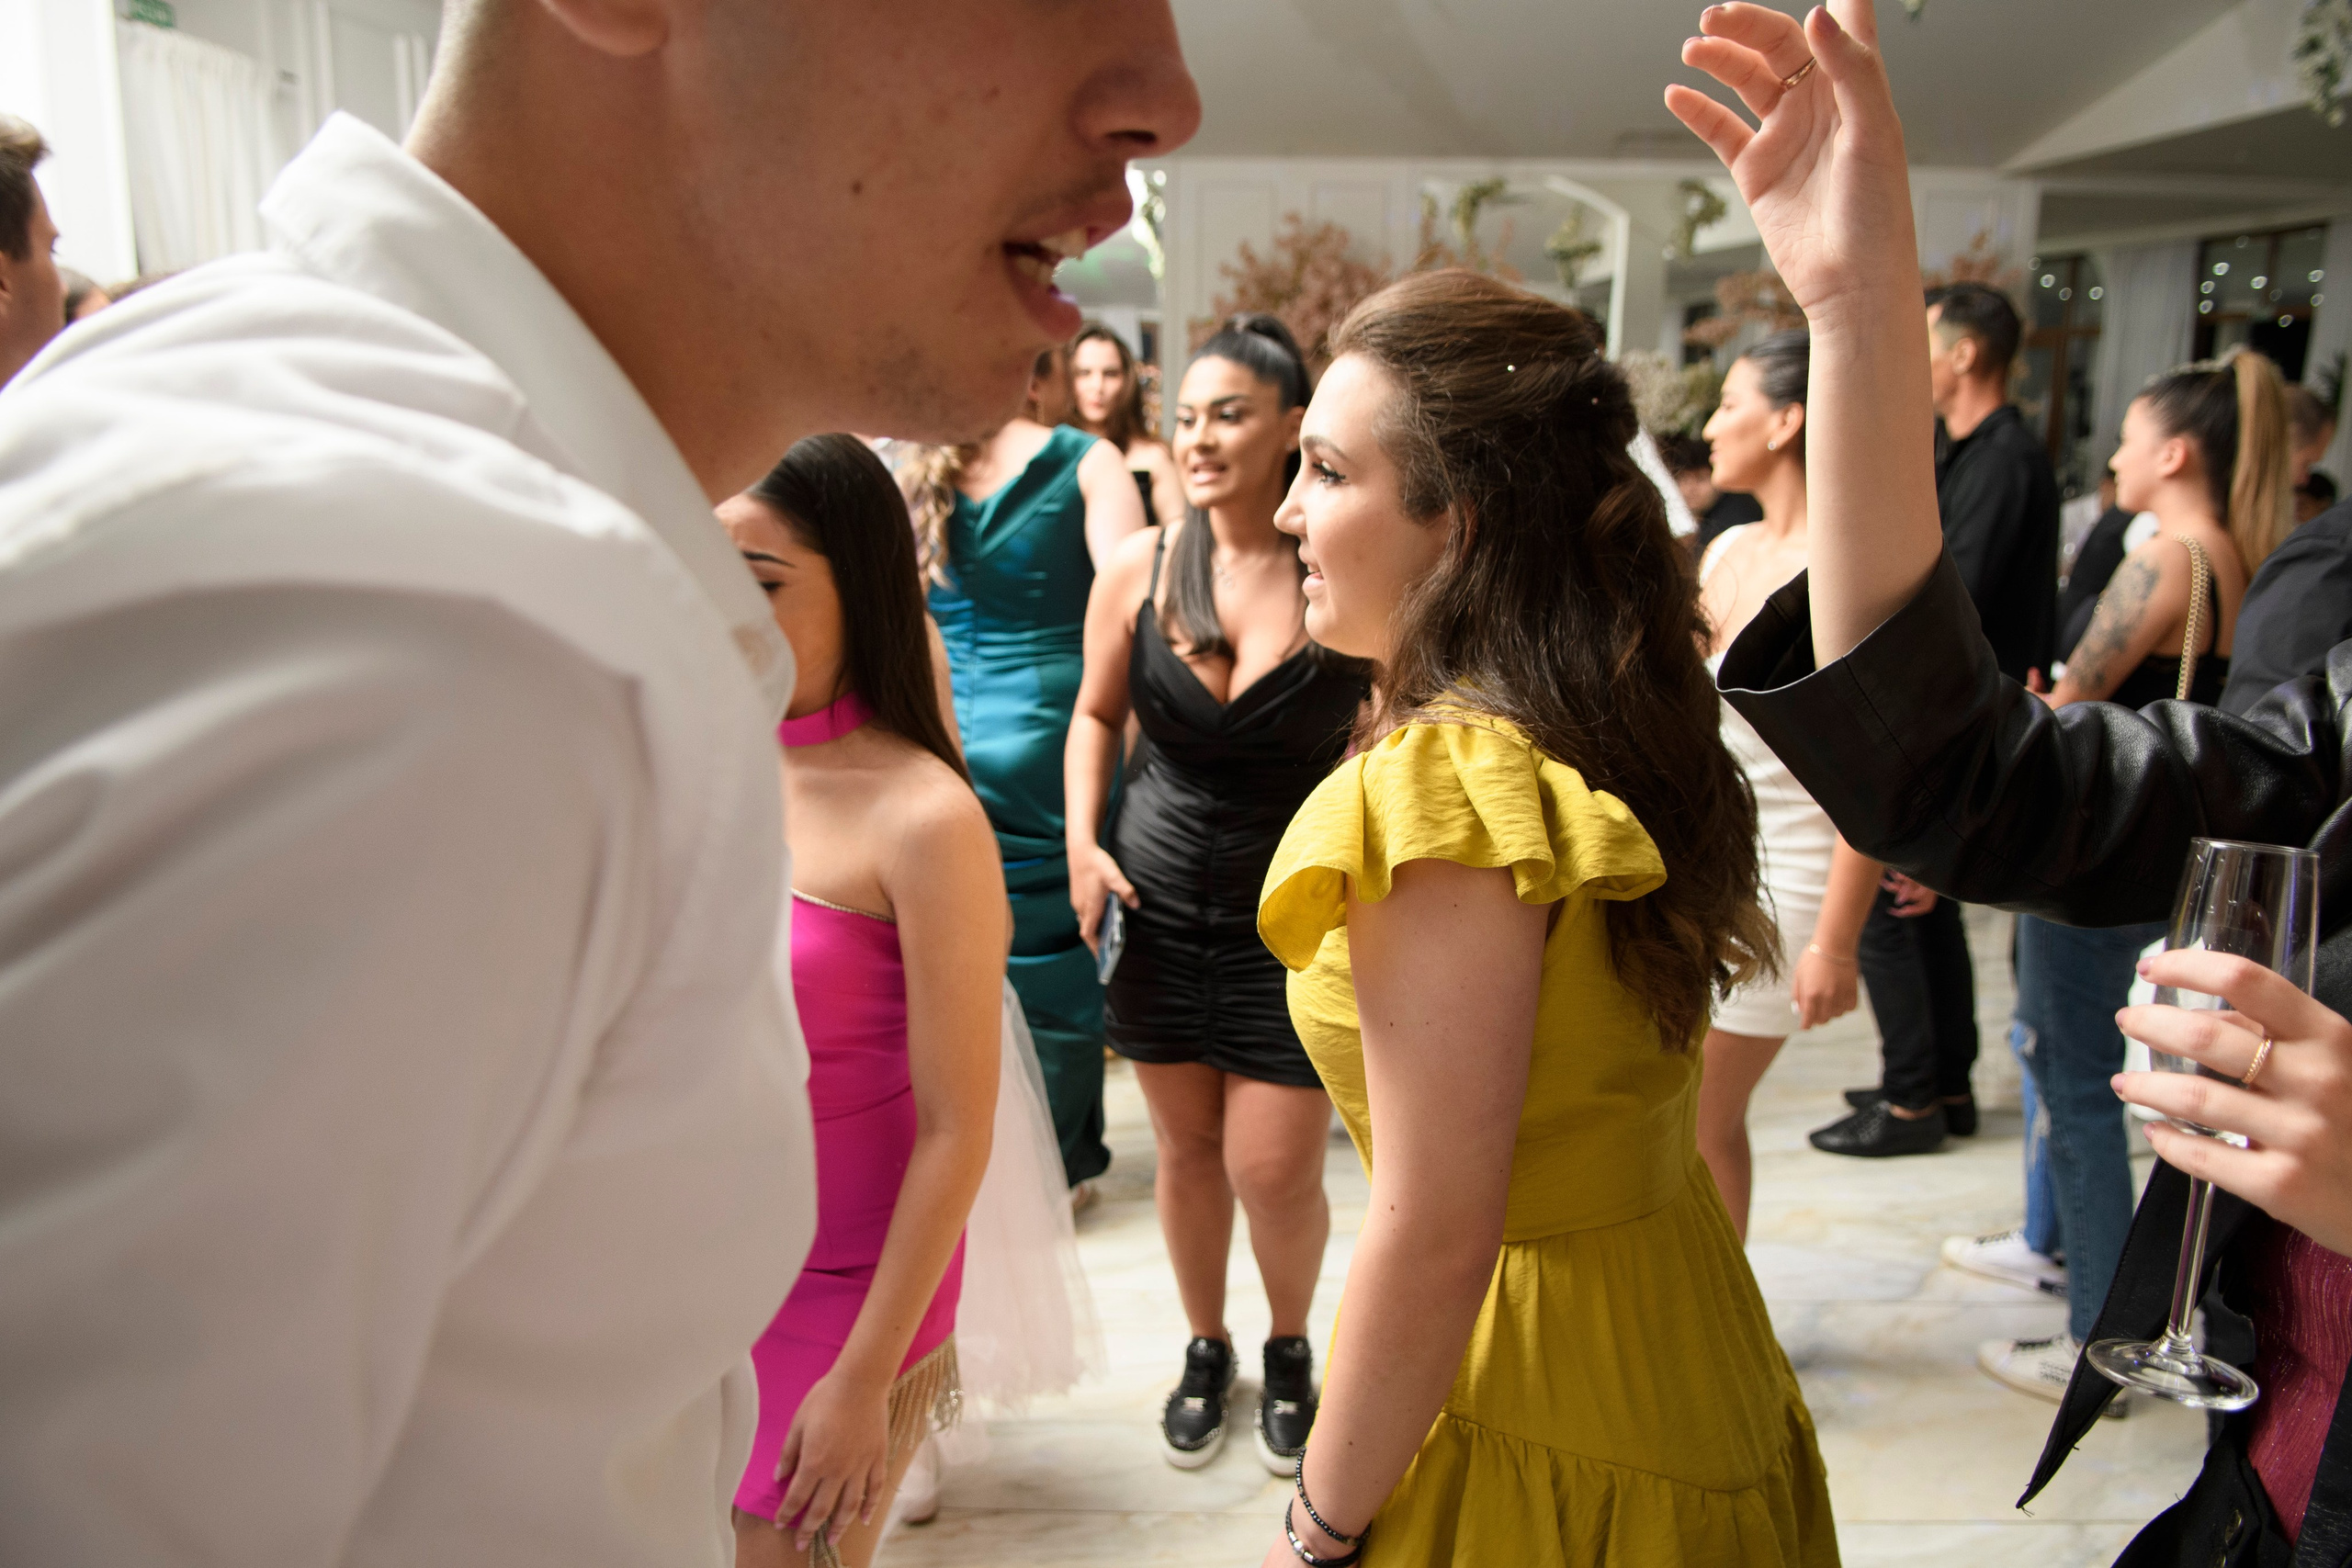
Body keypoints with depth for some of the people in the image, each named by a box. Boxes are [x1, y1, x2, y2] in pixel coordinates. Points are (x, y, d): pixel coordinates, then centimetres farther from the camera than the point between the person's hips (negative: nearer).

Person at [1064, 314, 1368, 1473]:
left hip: (1296, 923, -2)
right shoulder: (1137, 569, -3)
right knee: (1186, 1149, 15)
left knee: (1275, 1172, 2)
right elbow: (1098, 714, 11)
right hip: (1160, 907, 3)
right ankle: (1206, 1348, 41)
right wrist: (1083, 839, -1)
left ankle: (1290, 1346, 35)